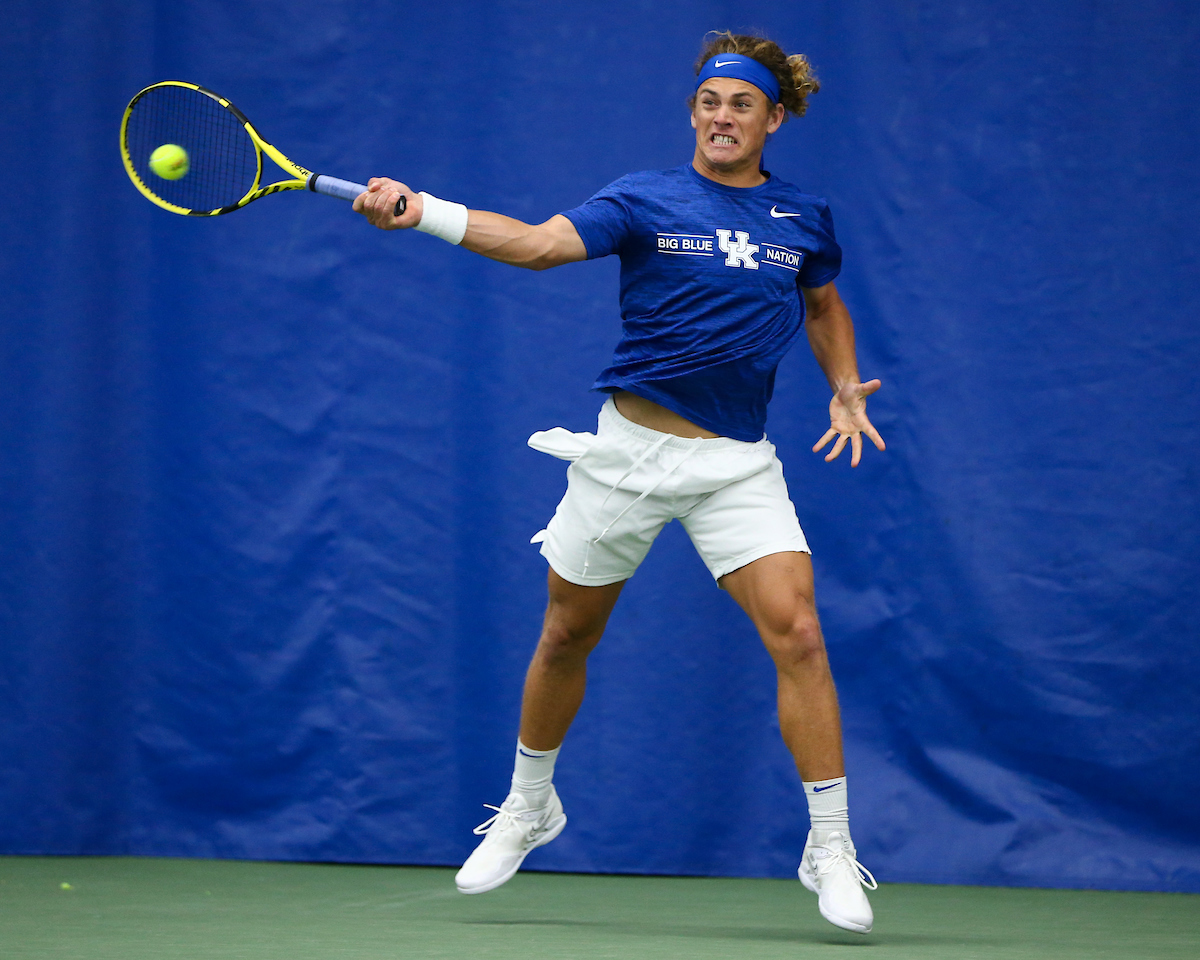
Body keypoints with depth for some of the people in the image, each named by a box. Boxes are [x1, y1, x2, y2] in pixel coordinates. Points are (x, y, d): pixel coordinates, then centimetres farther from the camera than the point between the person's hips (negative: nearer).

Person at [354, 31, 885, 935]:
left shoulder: (805, 219, 4)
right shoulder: (646, 200, -5)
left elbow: (824, 306, 24)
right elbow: (538, 242, -19)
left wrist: (846, 387, 7)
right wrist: (419, 210, -33)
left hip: (738, 464, 1)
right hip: (631, 450, -1)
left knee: (797, 636, -15)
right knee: (567, 634, 12)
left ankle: (830, 848, -6)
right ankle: (529, 806, 37)